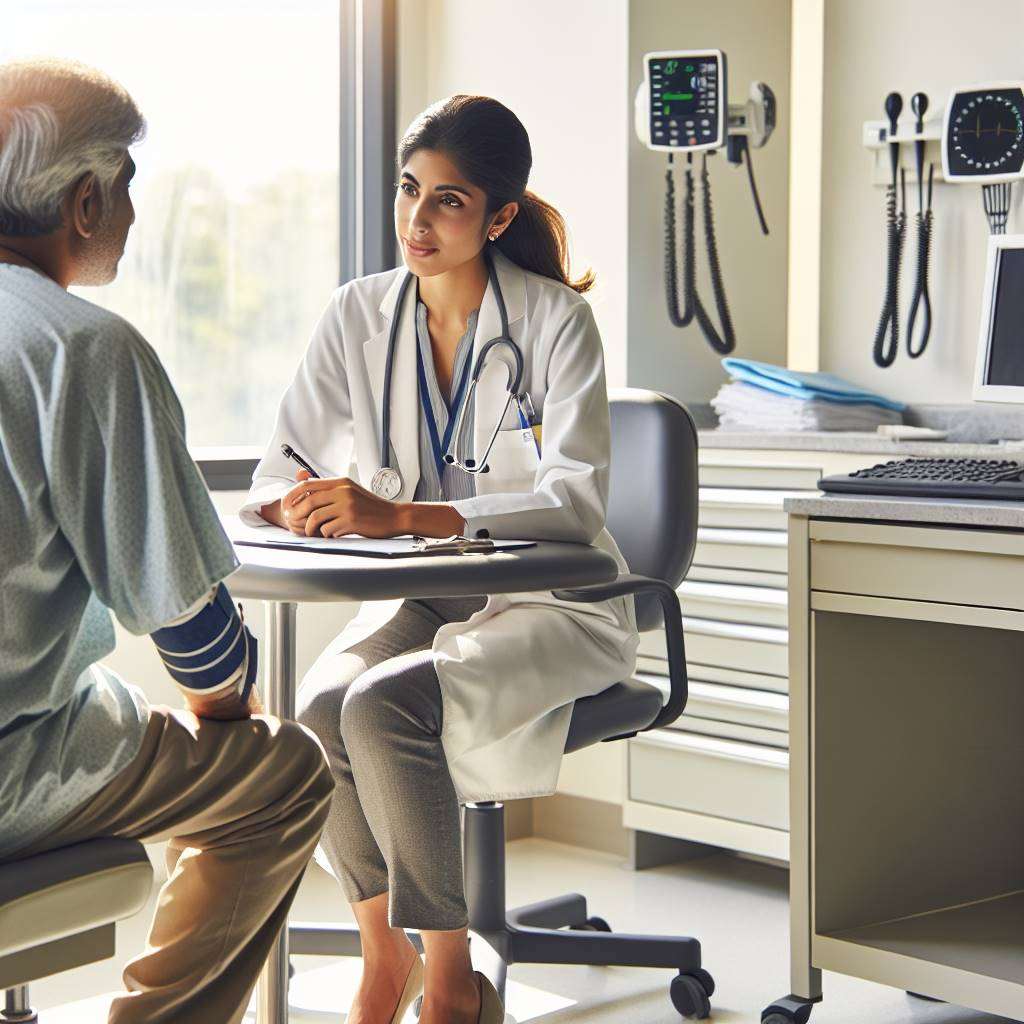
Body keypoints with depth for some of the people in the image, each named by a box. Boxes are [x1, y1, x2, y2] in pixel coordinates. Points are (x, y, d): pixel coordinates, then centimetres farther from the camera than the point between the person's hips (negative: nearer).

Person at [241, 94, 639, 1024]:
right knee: (320, 709, -28)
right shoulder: (359, 316, 2)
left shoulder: (556, 319, -10)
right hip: (418, 600, 4)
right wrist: (297, 505, -23)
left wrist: (400, 515, -33)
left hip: (551, 603, -4)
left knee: (384, 705, -31)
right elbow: (281, 475, 4)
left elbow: (575, 500, -22)